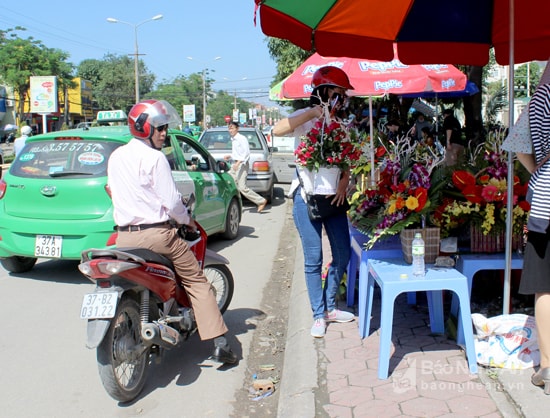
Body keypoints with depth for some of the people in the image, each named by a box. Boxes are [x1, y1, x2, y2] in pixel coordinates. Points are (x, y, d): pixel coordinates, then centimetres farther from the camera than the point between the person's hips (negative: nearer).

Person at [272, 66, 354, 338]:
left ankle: (330, 307, 27)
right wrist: (312, 113, -26)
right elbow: (277, 130, -25)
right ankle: (319, 315, 12)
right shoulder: (305, 118, -5)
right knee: (313, 259, -1)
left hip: (334, 195, 6)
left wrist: (344, 183, -7)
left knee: (342, 254, 9)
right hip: (307, 195, -6)